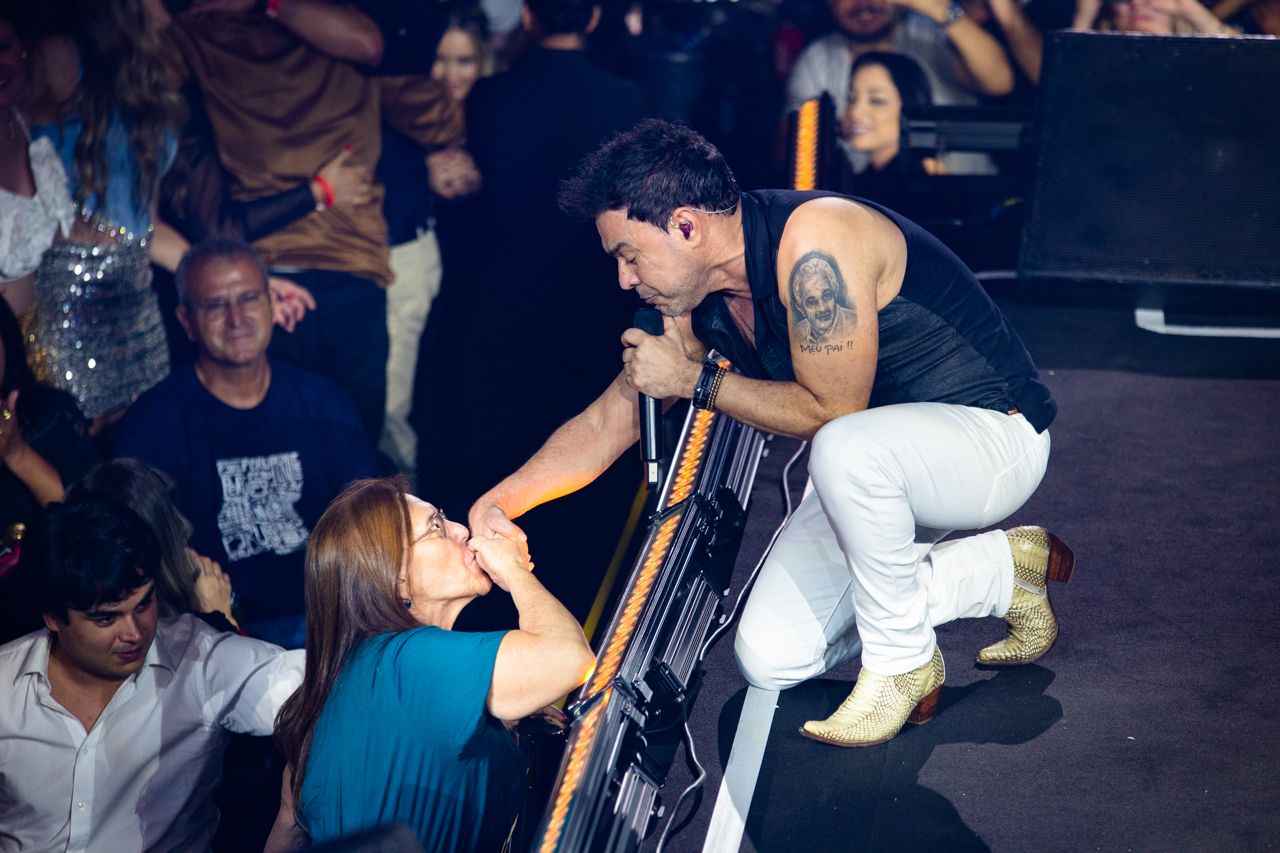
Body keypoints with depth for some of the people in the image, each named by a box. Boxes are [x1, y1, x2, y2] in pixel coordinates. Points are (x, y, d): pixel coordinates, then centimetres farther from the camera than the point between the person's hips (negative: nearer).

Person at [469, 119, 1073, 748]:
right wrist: (497, 501, -5)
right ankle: (1003, 570, 13)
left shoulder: (815, 242, -28)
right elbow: (607, 423, 6)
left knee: (846, 448, -40)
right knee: (769, 659, 0)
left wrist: (696, 381, -19)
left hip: (995, 435, -8)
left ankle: (902, 662, -13)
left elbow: (834, 411, -28)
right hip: (877, 473, 9)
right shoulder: (695, 303, -2)